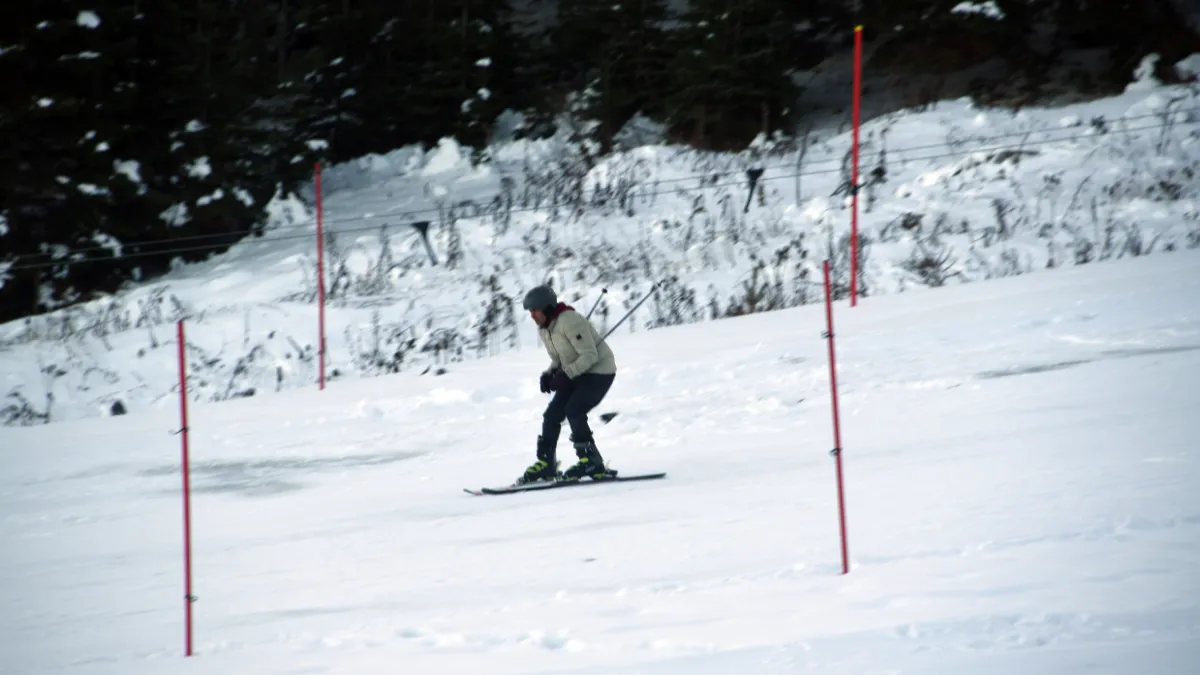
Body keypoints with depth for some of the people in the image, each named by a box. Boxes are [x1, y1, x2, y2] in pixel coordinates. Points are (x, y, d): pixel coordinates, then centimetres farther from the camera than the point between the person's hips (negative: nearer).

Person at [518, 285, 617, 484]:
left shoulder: (569, 321, -24)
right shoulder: (543, 330, 5)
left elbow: (590, 355, -25)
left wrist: (565, 375, -30)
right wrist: (548, 375, -5)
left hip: (599, 371, -9)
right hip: (575, 374, 9)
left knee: (574, 411, -22)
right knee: (552, 414, -1)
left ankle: (591, 462, -16)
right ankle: (545, 464, 4)